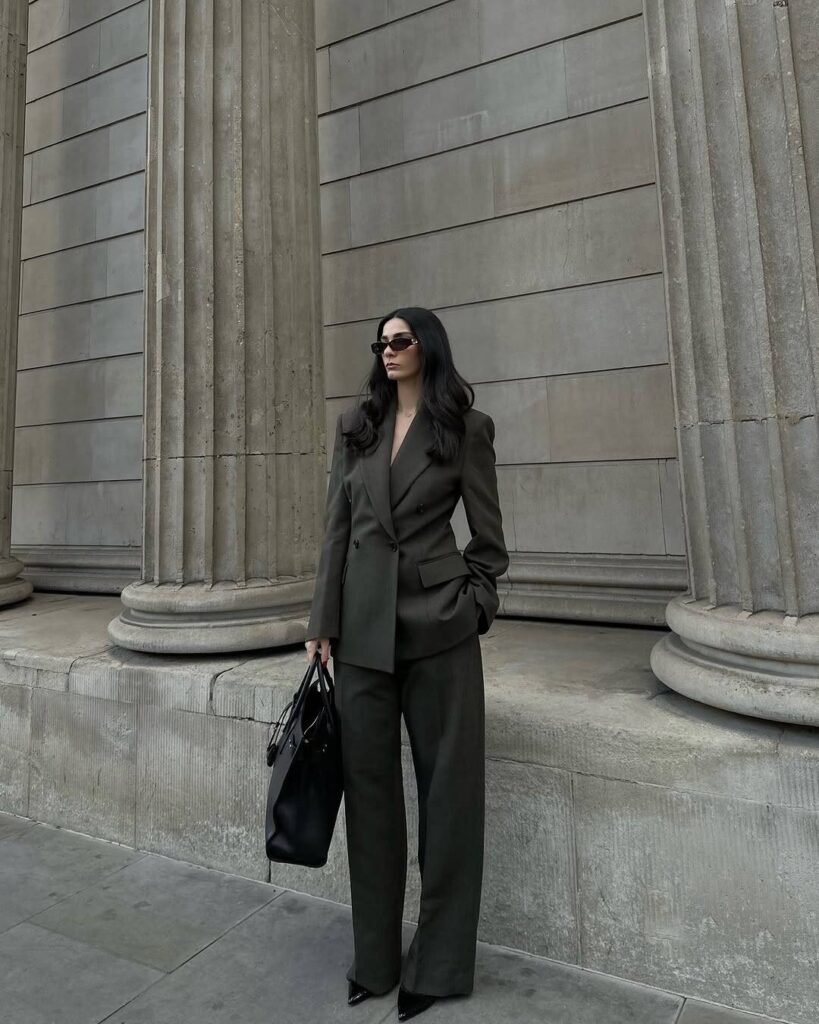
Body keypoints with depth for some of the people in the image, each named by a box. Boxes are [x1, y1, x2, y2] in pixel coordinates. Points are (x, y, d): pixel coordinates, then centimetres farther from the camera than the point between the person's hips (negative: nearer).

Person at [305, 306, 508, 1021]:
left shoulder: (466, 427, 1)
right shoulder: (356, 426, 10)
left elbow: (488, 536, 3)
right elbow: (337, 528, 7)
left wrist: (472, 606, -6)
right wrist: (323, 624, 3)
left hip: (437, 622, -3)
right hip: (363, 624, 3)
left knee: (446, 787, 7)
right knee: (370, 784, 12)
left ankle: (439, 963, 27)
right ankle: (376, 957, 31)